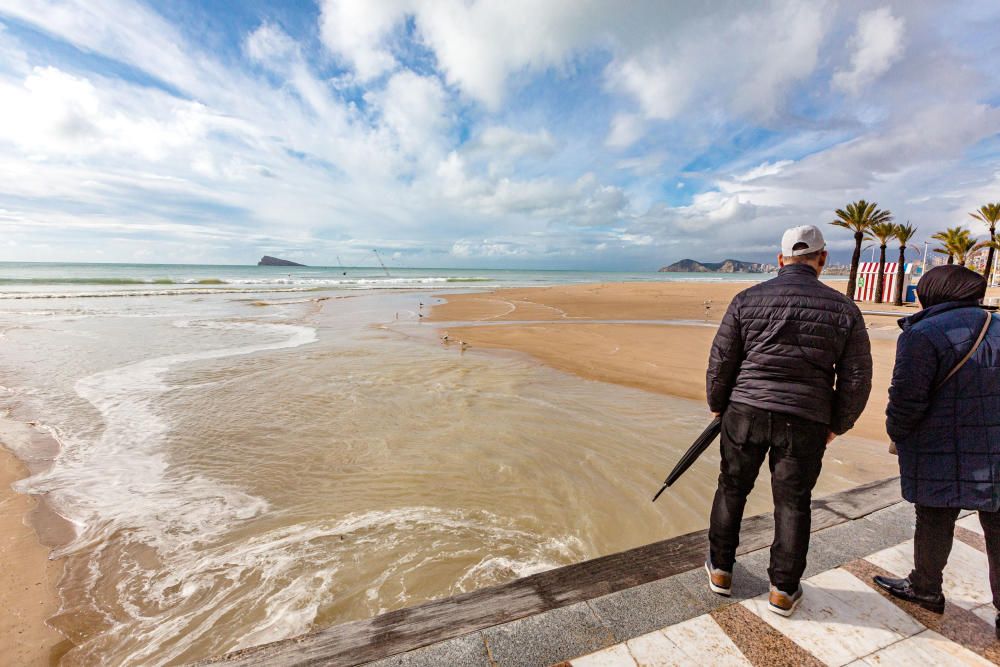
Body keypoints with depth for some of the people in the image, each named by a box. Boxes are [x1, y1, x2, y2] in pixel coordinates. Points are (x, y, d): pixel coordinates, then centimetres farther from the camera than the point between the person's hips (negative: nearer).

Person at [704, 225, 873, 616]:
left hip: (746, 411, 0)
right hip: (805, 421, 1)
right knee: (792, 504, 15)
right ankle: (783, 591, 29)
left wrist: (717, 406, 12)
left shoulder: (747, 300, -4)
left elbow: (720, 363, -3)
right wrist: (836, 424, 15)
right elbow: (856, 379, 1)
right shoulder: (843, 309, -1)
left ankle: (720, 570, 31)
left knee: (731, 490, 16)